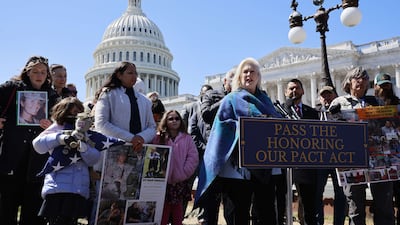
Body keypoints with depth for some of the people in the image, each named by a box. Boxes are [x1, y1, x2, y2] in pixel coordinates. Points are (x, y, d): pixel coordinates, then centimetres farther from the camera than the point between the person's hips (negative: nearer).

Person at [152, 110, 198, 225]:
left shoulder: (187, 138, 7)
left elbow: (193, 158, 0)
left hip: (180, 182, 1)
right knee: (163, 216, 0)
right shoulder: (158, 138, 4)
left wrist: (183, 174, -8)